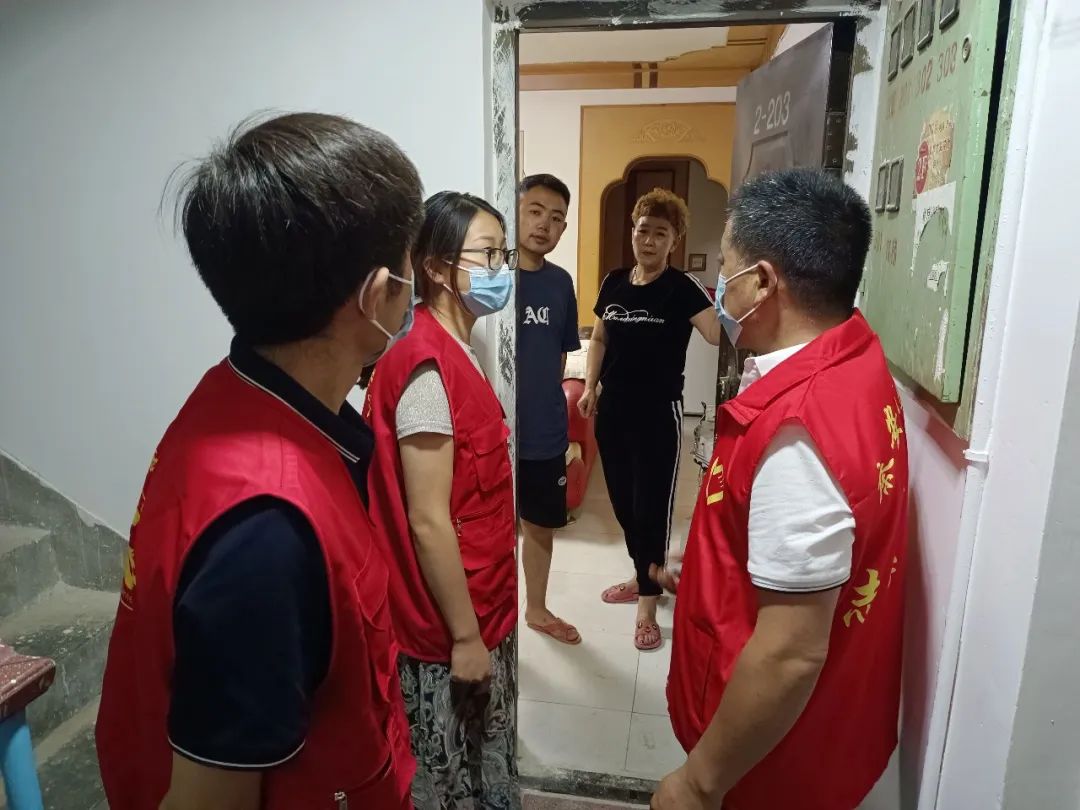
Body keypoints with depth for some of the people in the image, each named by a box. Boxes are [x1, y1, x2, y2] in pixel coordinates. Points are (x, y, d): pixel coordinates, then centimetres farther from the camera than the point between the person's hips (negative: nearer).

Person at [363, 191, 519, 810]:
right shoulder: (427, 367, -24)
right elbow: (428, 522, -24)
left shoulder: (456, 355, 5)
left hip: (480, 613, 8)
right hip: (449, 630, -8)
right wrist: (464, 635, -16)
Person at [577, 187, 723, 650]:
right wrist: (590, 387, 9)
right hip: (613, 410, 6)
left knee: (652, 507, 1)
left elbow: (718, 334, -26)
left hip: (659, 415, -5)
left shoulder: (682, 289, -10)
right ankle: (642, 577, 39)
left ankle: (648, 609, 15)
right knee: (623, 502, 17)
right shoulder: (614, 282, 6)